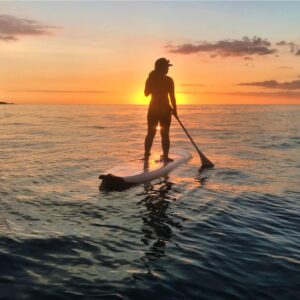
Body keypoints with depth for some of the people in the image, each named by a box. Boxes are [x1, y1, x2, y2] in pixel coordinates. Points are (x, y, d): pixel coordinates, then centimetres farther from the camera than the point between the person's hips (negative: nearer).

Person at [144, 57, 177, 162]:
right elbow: (172, 96, -9)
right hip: (165, 109, -4)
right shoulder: (168, 80, -10)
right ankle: (165, 156, 1)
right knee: (165, 134, 1)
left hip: (153, 108, 4)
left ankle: (147, 154, 14)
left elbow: (146, 93, 11)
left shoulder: (150, 79, 1)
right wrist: (174, 109, 0)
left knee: (150, 133, 12)